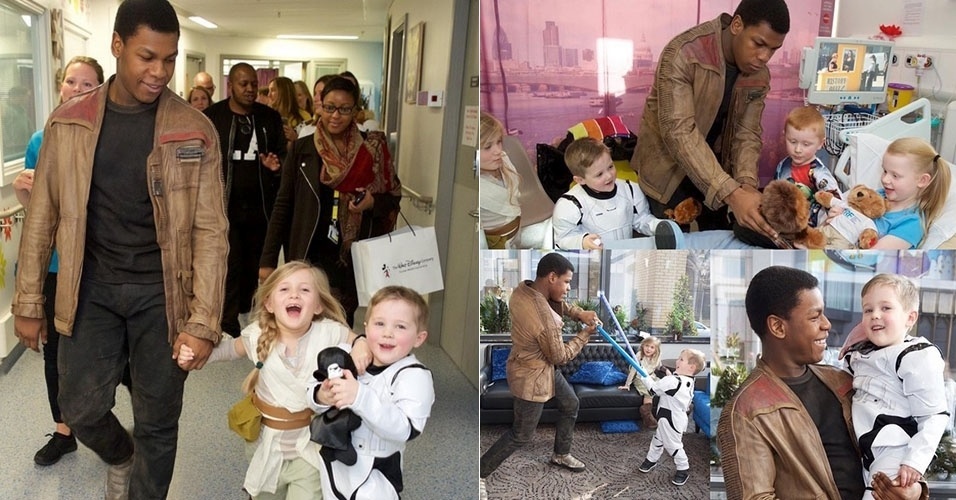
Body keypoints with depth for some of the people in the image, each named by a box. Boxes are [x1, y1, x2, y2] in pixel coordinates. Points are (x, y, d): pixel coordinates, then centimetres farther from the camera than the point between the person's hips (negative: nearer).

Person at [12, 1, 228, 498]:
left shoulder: (195, 131, -7)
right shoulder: (67, 122, -1)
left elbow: (209, 229, -9)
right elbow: (42, 216, 5)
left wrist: (203, 322, -14)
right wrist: (28, 303, 5)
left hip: (161, 292, -1)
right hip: (91, 289, 2)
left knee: (158, 424, 7)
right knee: (82, 410, 7)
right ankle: (120, 457, 41)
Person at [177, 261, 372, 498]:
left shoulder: (329, 333, -19)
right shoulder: (258, 336, -11)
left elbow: (361, 339, -4)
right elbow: (231, 347, 10)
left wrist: (362, 344, -27)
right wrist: (194, 353, -3)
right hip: (270, 445, 3)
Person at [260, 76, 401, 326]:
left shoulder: (371, 149, 0)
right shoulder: (302, 149, 1)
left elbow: (393, 197, 10)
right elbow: (283, 206, 3)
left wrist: (372, 202, -13)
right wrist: (268, 259, 1)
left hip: (353, 258, 1)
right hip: (308, 255, 0)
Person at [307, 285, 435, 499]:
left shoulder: (415, 376, -19)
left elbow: (406, 428, -31)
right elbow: (314, 388, -2)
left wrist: (360, 397, -41)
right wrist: (321, 397, -26)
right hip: (334, 466, 5)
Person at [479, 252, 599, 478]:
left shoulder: (523, 289, -12)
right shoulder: (544, 320, -38)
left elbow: (557, 304, 9)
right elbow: (559, 356, -20)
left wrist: (580, 313, -7)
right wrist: (585, 334, -8)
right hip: (532, 378, -9)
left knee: (570, 405, 26)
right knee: (521, 435, 10)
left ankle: (561, 455, 46)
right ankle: (478, 473, 24)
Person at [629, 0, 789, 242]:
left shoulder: (760, 75, -8)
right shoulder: (683, 54, -28)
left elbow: (747, 133, -6)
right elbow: (679, 131, -35)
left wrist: (747, 183, -28)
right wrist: (732, 193, -43)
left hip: (716, 166, 5)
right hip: (670, 167, -5)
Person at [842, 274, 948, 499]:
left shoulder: (917, 357, -11)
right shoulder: (860, 355, 12)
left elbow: (934, 416, -14)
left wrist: (915, 461, -20)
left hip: (894, 456, -8)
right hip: (866, 455, 8)